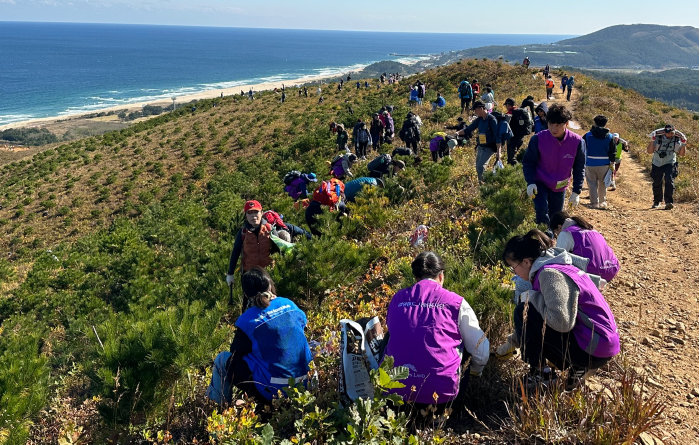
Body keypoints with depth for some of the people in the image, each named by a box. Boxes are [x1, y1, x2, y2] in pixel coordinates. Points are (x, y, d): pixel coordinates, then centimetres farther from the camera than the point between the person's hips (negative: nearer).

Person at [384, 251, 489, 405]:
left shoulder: (397, 299, 7)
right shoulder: (456, 303, -2)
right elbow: (481, 352, 7)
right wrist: (475, 372, 31)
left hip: (394, 389, 2)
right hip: (440, 393, -2)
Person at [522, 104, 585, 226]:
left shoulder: (577, 142, -15)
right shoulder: (538, 139, -19)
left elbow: (579, 168, -2)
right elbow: (528, 162, -7)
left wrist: (576, 191, -5)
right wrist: (530, 182, -21)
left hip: (560, 187, 2)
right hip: (540, 184, -2)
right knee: (542, 214, -23)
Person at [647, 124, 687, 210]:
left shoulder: (677, 140, -4)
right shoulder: (658, 138, -8)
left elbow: (682, 154, 1)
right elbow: (649, 151, -12)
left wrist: (683, 144, -15)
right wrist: (652, 141, -25)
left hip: (670, 164, -1)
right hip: (657, 164, 1)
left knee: (669, 180, -22)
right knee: (656, 183, 9)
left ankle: (669, 202, -24)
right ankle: (657, 202, 29)